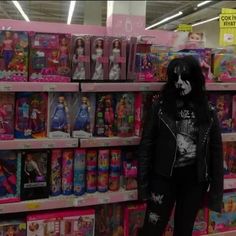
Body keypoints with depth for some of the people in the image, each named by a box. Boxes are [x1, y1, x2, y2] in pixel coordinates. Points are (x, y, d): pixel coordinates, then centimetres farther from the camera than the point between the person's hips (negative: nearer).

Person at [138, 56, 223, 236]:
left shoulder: (208, 112, 0)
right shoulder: (160, 106, -4)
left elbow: (216, 151, 3)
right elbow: (146, 145, -3)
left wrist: (216, 189, 2)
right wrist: (143, 182, -6)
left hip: (195, 179, 2)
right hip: (164, 175, -1)